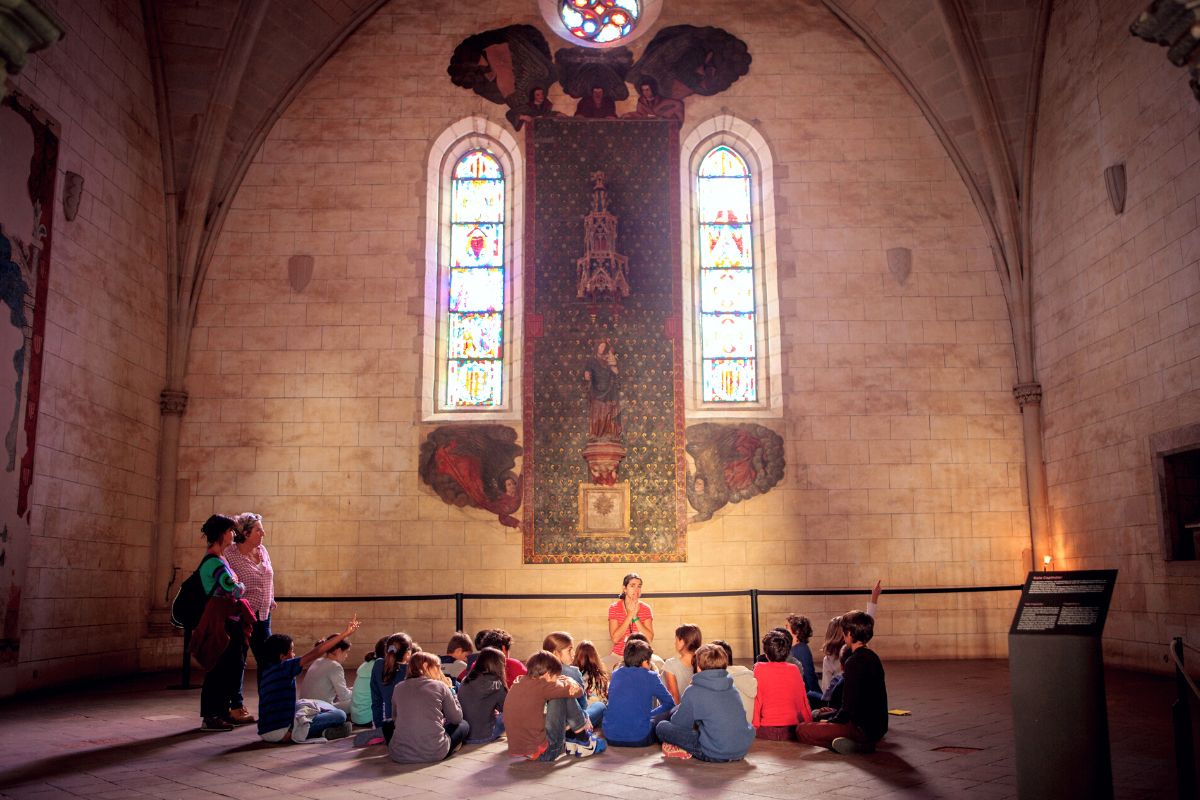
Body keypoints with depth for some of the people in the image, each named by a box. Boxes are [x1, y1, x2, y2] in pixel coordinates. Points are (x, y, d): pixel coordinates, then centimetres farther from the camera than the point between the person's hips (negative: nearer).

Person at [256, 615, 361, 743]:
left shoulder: (267, 671, 12)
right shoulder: (284, 667, -12)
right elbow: (315, 653, -15)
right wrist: (345, 633, -15)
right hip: (281, 730, -9)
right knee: (340, 715, -10)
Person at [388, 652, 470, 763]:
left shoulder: (398, 688, 10)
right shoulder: (440, 686, 2)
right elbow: (457, 719, 11)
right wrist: (449, 690, 22)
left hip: (399, 754, 3)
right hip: (434, 753, -2)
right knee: (463, 724, 25)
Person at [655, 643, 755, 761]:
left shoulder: (694, 692, -9)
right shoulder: (732, 688, 9)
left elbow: (679, 723, 1)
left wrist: (675, 712, 25)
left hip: (716, 755, -6)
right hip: (743, 750, 6)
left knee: (662, 727, 2)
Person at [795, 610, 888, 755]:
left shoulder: (855, 662, -19)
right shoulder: (872, 657, 11)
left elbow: (849, 706, -19)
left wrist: (830, 722, -2)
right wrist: (834, 717, 20)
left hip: (863, 729, -10)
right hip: (877, 726, 10)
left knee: (801, 731, -8)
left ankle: (851, 744, -13)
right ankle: (860, 743, 9)